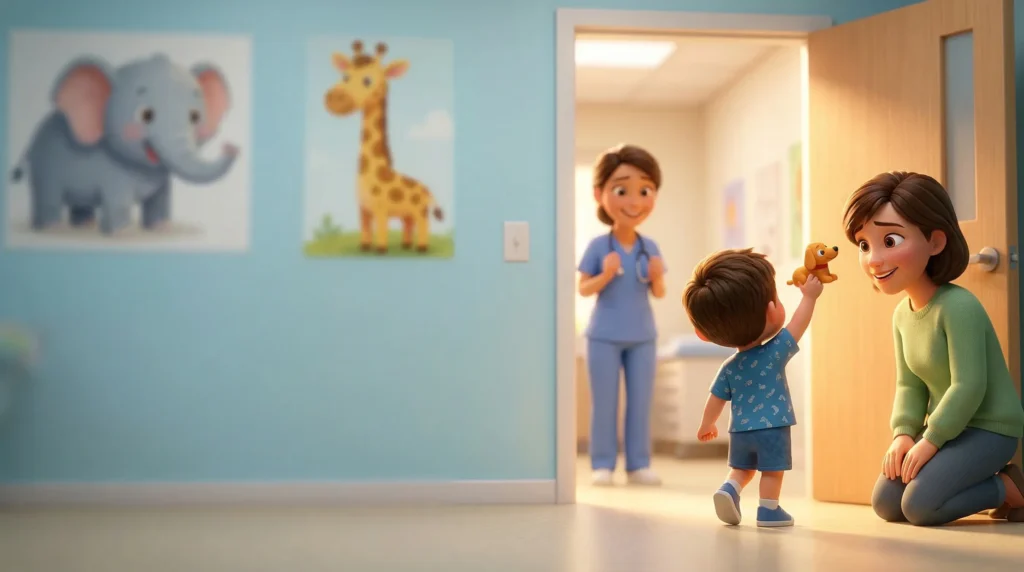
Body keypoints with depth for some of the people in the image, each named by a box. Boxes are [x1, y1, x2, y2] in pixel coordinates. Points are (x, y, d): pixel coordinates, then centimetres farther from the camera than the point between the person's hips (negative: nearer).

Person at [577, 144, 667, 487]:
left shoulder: (650, 248, 2)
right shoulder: (597, 246, -6)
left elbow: (659, 294, 7)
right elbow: (583, 289, -4)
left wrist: (657, 278, -14)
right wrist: (606, 275, -20)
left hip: (642, 336, 3)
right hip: (605, 335, -3)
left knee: (641, 402, 6)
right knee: (604, 402, 2)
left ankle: (638, 465, 13)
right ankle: (602, 465, 9)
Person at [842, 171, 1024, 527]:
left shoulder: (958, 306, -25)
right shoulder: (902, 314, 2)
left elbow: (969, 386, -27)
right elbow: (909, 385, 7)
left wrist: (931, 439, -21)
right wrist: (904, 432, -9)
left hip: (989, 428, -8)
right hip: (948, 428, 8)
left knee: (920, 504, -22)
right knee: (885, 503, 3)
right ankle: (987, 486, 16)